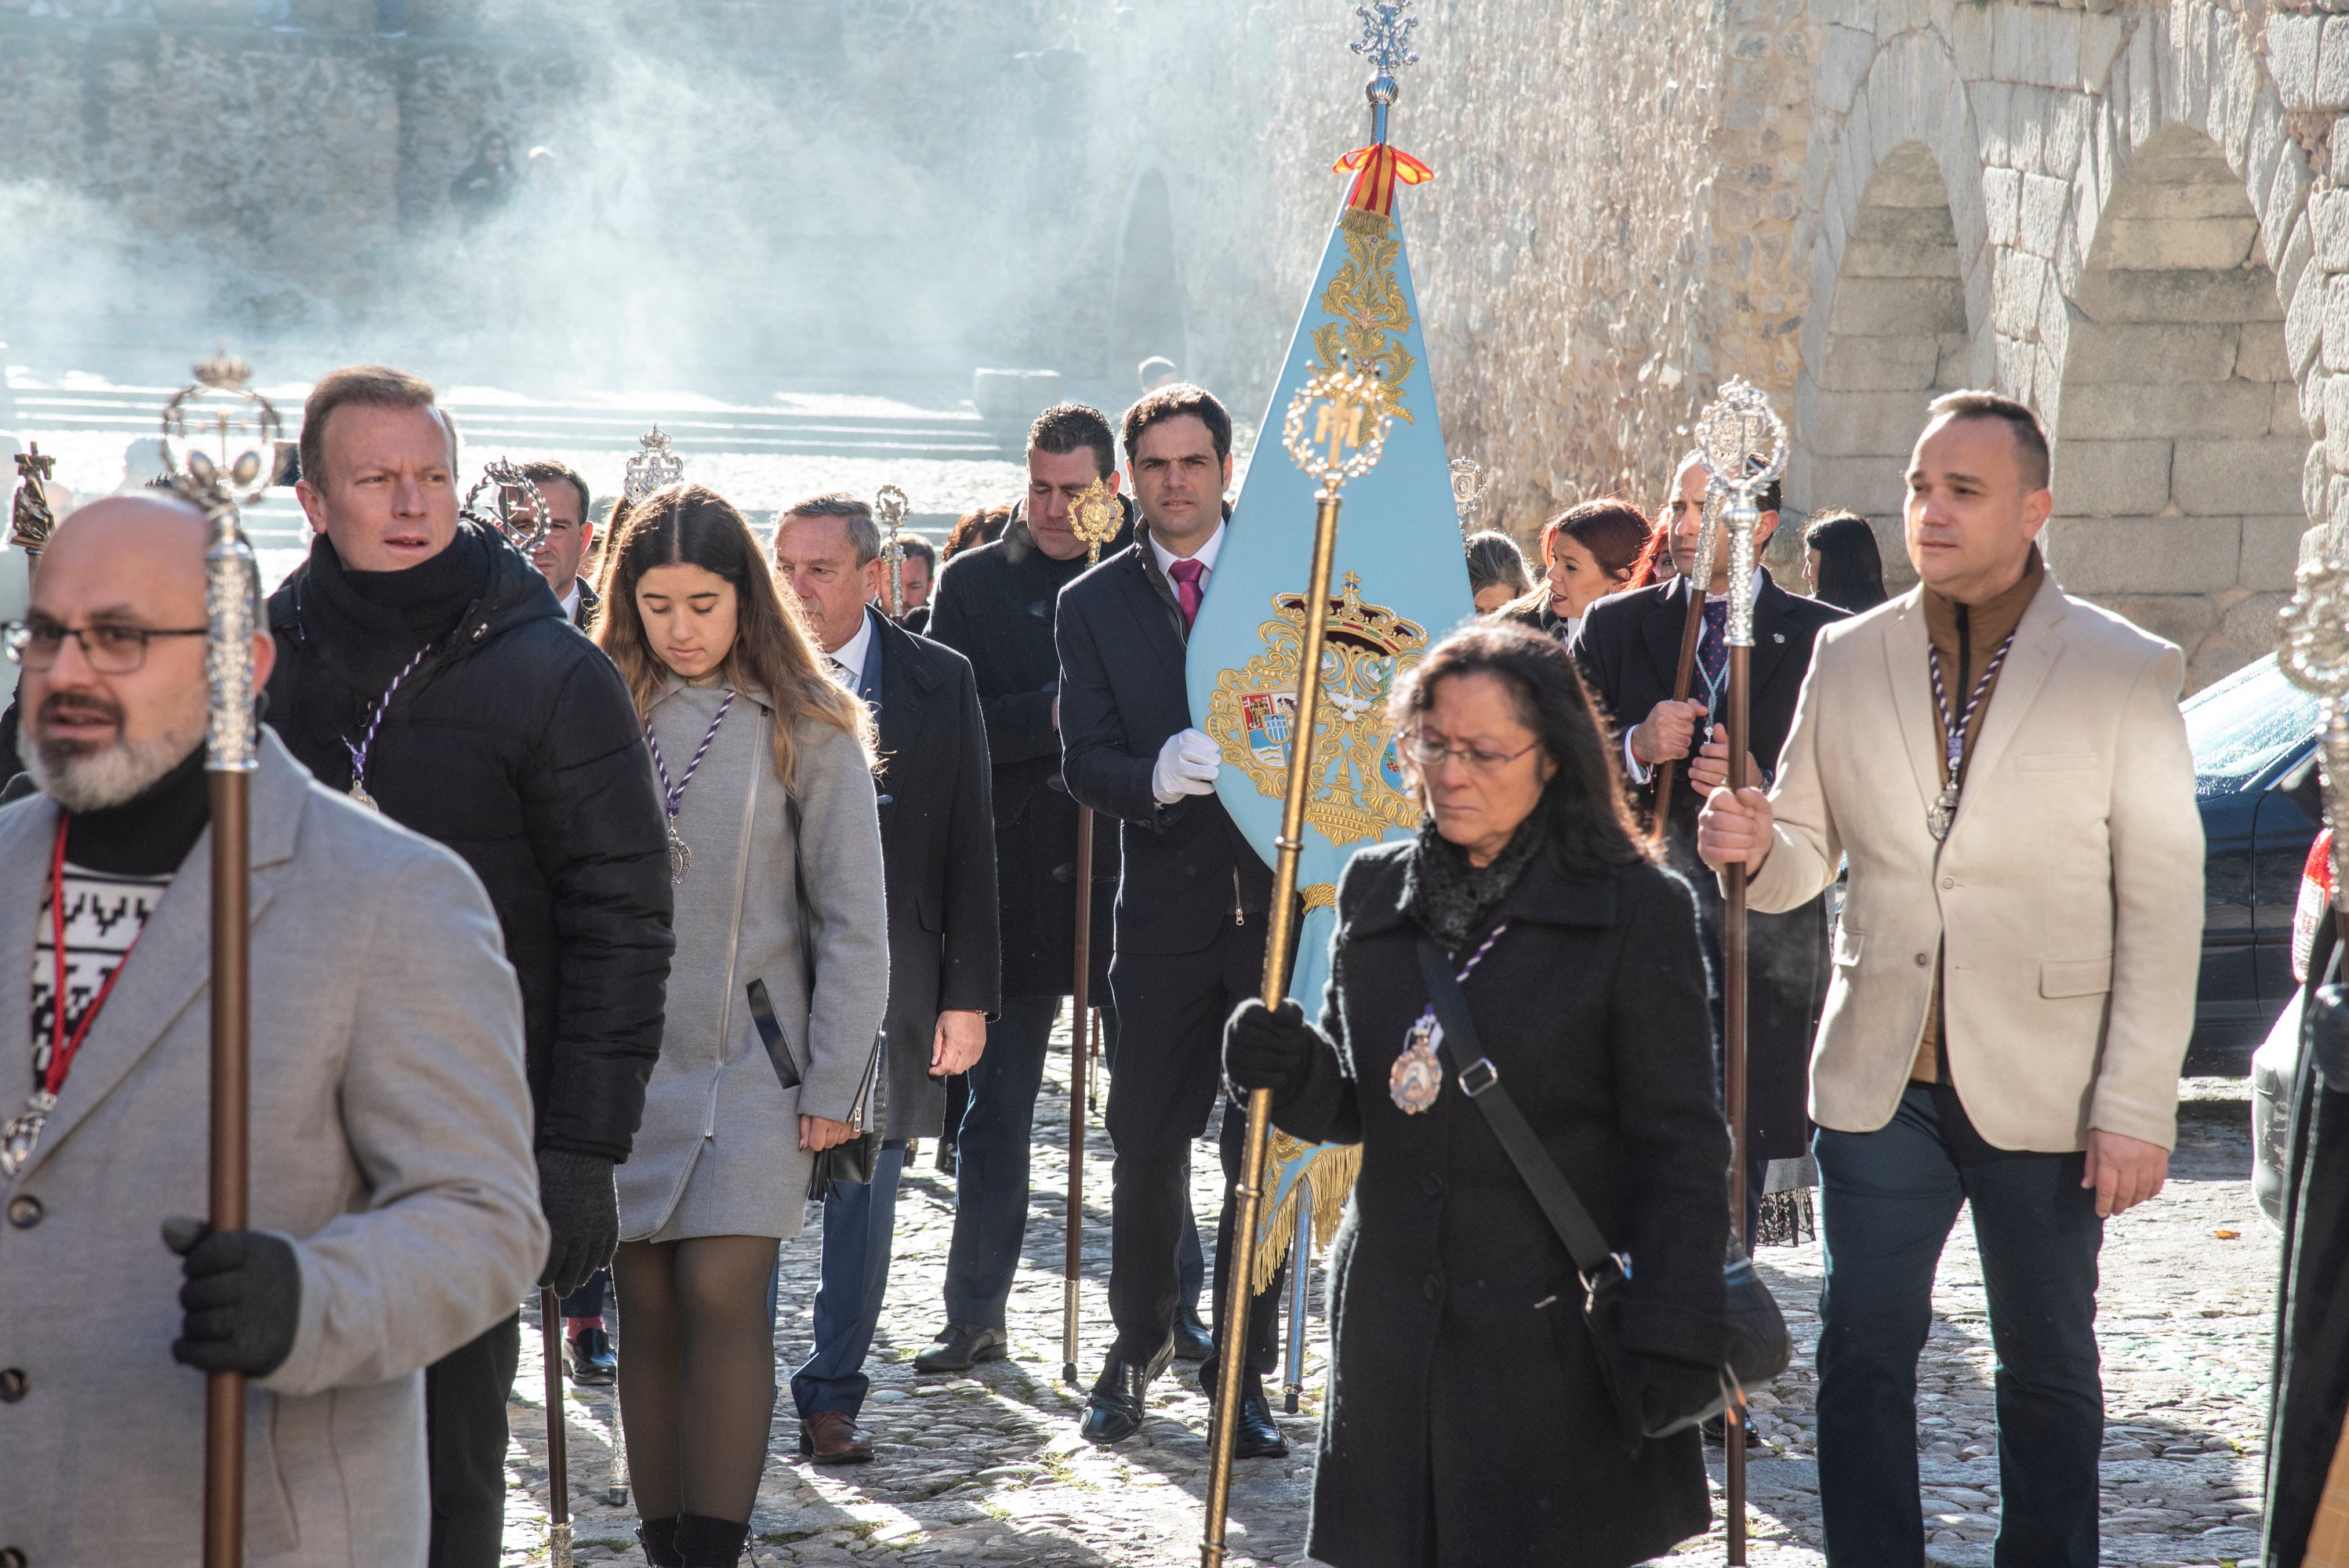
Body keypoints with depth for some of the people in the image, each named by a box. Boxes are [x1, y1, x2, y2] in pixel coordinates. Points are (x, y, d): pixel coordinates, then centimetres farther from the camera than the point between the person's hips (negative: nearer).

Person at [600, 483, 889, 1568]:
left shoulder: (806, 729, 0)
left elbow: (851, 923, 1)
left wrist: (832, 1083, -4)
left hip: (751, 1060, -2)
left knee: (721, 1290, -12)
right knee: (646, 1305, 4)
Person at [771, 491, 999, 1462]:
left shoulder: (940, 683, 3)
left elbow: (967, 848, 4)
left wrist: (969, 995, 0)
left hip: (884, 982, 1)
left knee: (864, 1194, 7)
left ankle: (832, 1395, 18)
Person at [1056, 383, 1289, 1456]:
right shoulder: (1092, 606, 6)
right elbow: (1086, 763, -3)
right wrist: (1155, 775, -25)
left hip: (1282, 893, 0)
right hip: (1164, 908, 0)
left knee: (1268, 1143, 1)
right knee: (1146, 1141, 5)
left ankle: (1241, 1370, 9)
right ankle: (1138, 1347, 25)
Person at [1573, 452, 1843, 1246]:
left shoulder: (1824, 639, 5)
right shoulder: (1614, 628, 11)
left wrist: (1763, 789, -15)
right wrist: (1637, 748, -12)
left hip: (1768, 937, -1)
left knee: (1741, 1147, 3)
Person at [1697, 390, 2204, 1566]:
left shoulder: (2127, 673, -4)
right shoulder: (1849, 658, 6)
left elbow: (2161, 907, -5)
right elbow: (1807, 856, 13)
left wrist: (2136, 1108, -10)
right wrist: (1753, 849, -12)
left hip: (2042, 1090, -2)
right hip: (1880, 1076, 3)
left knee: (2048, 1367, 9)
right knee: (1863, 1357, 3)